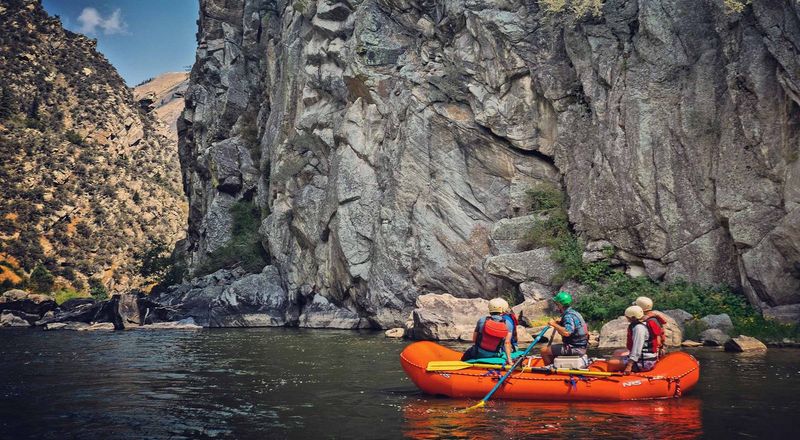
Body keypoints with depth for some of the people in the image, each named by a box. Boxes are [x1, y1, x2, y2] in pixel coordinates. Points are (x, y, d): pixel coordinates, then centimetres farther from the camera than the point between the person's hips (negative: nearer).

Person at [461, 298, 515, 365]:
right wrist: (509, 359, -11)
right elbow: (507, 342, -13)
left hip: (478, 354, 1)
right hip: (495, 356, -1)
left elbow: (474, 339, -4)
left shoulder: (482, 320, -10)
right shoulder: (508, 324, -10)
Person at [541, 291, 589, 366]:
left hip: (575, 349, -10)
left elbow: (566, 332, -33)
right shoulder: (574, 312, 12)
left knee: (544, 351, -9)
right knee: (550, 350, 27)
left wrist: (554, 324, -22)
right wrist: (559, 323, 8)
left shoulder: (569, 316, -19)